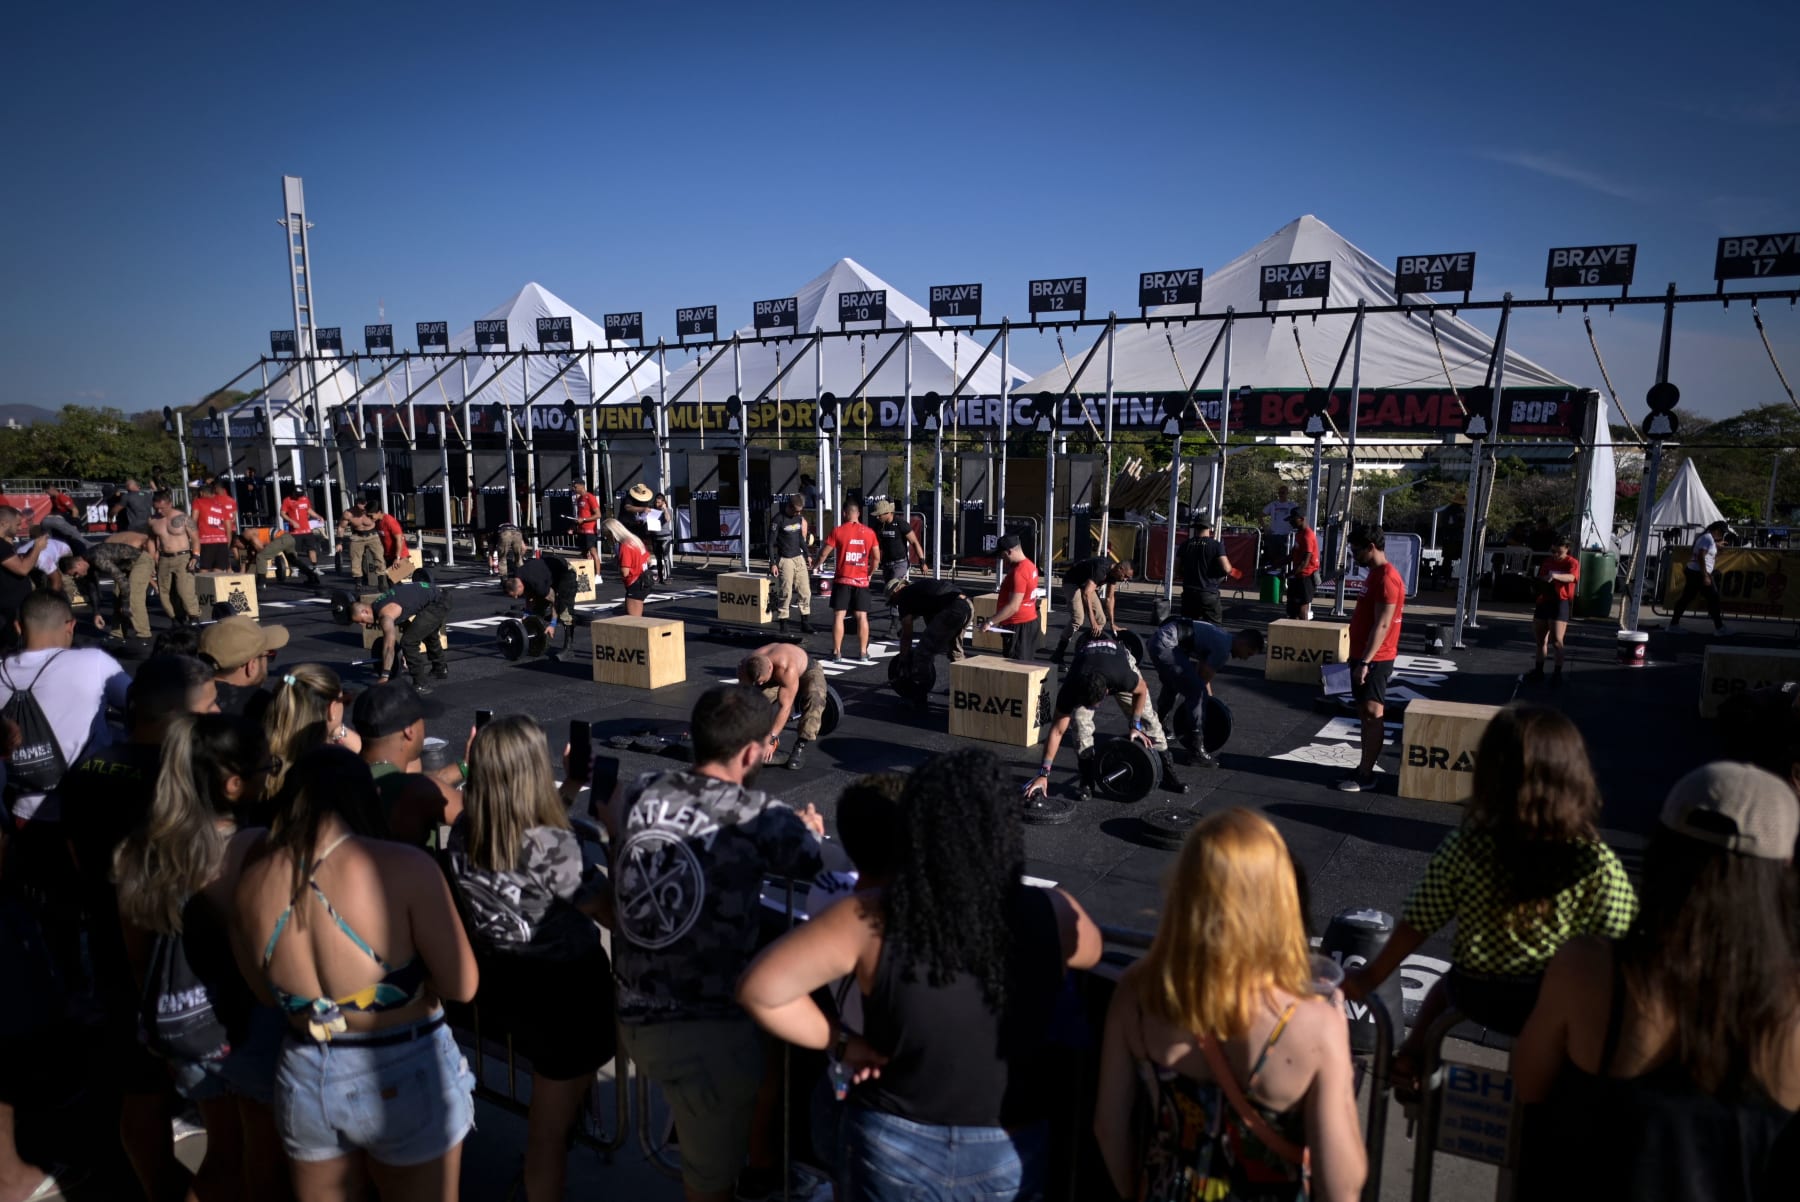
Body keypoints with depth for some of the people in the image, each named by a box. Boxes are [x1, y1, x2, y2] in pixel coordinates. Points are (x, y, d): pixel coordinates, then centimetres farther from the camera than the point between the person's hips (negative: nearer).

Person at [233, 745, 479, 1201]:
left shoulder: (252, 881, -7)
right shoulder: (404, 866, -23)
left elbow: (267, 992, 8)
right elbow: (462, 985, -20)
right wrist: (407, 969, -2)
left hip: (304, 1079, 4)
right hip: (405, 1076, -4)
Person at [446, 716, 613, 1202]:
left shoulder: (464, 831, -13)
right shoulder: (554, 846, -32)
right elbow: (610, 911, -21)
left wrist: (569, 791, 5)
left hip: (494, 982, 6)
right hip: (559, 994, -6)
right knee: (550, 1129, 15)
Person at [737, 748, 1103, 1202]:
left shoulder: (871, 918, -22)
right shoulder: (1051, 915, -18)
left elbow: (761, 989, -18)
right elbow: (1090, 952, 6)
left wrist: (841, 1042, -7)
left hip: (898, 1147, -1)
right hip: (1015, 1151, 1)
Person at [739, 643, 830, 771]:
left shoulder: (787, 668, -45)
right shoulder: (745, 667, -30)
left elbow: (785, 706, -43)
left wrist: (771, 739, -44)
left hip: (808, 671, -5)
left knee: (814, 698, -36)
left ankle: (800, 748, -28)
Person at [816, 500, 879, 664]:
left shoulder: (838, 531, -5)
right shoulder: (869, 532, 3)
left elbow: (823, 553, -2)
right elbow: (876, 558, 6)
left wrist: (815, 564, 17)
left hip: (843, 580, -2)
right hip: (862, 581, 2)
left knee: (838, 615, 4)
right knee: (862, 616, 6)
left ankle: (837, 652, 4)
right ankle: (863, 653, 8)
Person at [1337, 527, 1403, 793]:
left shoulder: (1386, 578, -17)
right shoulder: (1375, 574, 14)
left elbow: (1382, 625, -22)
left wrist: (1365, 662, -24)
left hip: (1374, 659, -10)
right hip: (1364, 656, 10)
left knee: (1372, 715, -5)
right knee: (1365, 714, 12)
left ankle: (1366, 775, 0)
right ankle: (1363, 768, 19)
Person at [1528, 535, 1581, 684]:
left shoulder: (1572, 562, -5)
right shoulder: (1547, 562, 14)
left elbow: (1571, 577, -26)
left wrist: (1555, 576, -45)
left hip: (1561, 602, -7)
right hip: (1543, 601, 7)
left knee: (1556, 640, -12)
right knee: (1540, 639, 12)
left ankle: (1558, 673, -5)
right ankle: (1538, 670, 23)